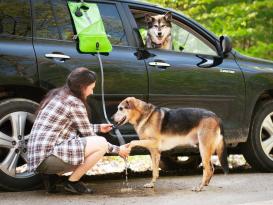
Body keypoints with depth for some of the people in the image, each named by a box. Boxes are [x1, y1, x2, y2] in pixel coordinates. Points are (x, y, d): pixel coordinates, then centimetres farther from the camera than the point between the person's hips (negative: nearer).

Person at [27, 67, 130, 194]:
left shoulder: (57, 95, 15)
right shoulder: (74, 103, -10)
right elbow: (89, 137, -4)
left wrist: (99, 128, 34)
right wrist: (117, 150, 8)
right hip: (47, 157, -10)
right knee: (101, 144, -13)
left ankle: (52, 175, 11)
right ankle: (72, 182, -3)